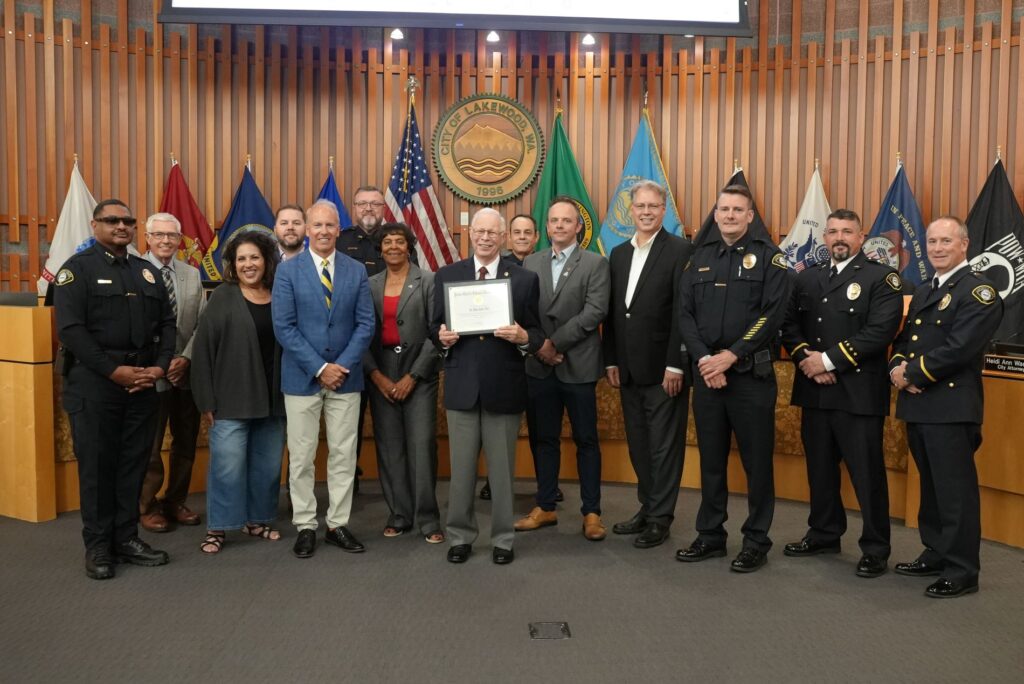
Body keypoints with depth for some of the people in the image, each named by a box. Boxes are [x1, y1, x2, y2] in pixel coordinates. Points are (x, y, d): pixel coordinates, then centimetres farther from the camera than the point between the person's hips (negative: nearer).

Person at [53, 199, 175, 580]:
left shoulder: (148, 272, 14)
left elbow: (166, 324, 12)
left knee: (134, 463, 8)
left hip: (143, 382, 5)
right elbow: (70, 329, -11)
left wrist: (159, 367, -4)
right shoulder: (77, 268, -2)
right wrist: (114, 371, -16)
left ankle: (126, 538, 19)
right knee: (96, 465, 3)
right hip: (94, 382, -4)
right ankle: (97, 546, 14)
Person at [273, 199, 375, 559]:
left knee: (344, 455, 7)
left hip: (346, 377, 2)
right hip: (302, 378, -1)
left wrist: (342, 365, -11)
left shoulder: (357, 271, 5)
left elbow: (365, 324, 1)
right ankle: (305, 526, 17)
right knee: (301, 457, 5)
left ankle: (338, 524, 19)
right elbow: (284, 327, -7)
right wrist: (319, 368, -13)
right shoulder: (288, 270, -1)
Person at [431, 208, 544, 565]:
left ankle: (502, 539, 24)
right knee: (461, 468, 9)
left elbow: (537, 333, 2)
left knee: (502, 469, 10)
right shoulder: (446, 275, 7)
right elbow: (435, 326, 8)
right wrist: (442, 337, -14)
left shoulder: (525, 279, 3)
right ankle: (459, 536, 25)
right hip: (461, 385, 1)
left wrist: (523, 337, -20)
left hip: (504, 387, -1)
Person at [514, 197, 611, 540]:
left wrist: (555, 342, -15)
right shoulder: (530, 263, 10)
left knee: (586, 441, 6)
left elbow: (594, 312, -12)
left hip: (577, 366, -3)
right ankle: (545, 507, 24)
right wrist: (537, 345, -9)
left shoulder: (595, 264, -1)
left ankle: (591, 512, 16)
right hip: (539, 366, 4)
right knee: (542, 439, 11)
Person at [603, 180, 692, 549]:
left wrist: (675, 365, -16)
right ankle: (647, 508, 28)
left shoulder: (680, 250, -7)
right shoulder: (618, 253, 13)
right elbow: (613, 312, 13)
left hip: (663, 369, -6)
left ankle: (660, 518, 15)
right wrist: (611, 360, 9)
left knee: (664, 446, 4)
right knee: (638, 446, 14)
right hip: (628, 370, 6)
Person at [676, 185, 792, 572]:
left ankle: (756, 541, 17)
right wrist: (703, 358, -10)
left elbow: (773, 315, -11)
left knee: (757, 462, 4)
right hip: (706, 374, 4)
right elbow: (685, 314, 4)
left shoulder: (768, 256, -1)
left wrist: (731, 355, -16)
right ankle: (710, 536, 24)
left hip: (751, 374, -4)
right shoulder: (700, 257, 11)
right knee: (711, 460, 12)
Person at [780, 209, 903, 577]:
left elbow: (880, 332, -13)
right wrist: (806, 359, -9)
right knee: (819, 467, 14)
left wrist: (829, 360, -15)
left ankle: (876, 549, 14)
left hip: (859, 392, -5)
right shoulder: (806, 278, 15)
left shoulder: (882, 278, -2)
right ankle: (824, 534, 29)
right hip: (814, 391, 5)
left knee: (867, 472, 1)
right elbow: (789, 325, 9)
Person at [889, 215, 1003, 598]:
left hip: (951, 405, -8)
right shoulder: (923, 293, 19)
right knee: (931, 487, 17)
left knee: (955, 491, -2)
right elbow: (904, 340, 16)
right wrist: (898, 368, -5)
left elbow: (959, 349, -19)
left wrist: (912, 374, -14)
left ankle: (962, 572, 8)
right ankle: (936, 555, 29)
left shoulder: (978, 291, -9)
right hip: (916, 405, 8)